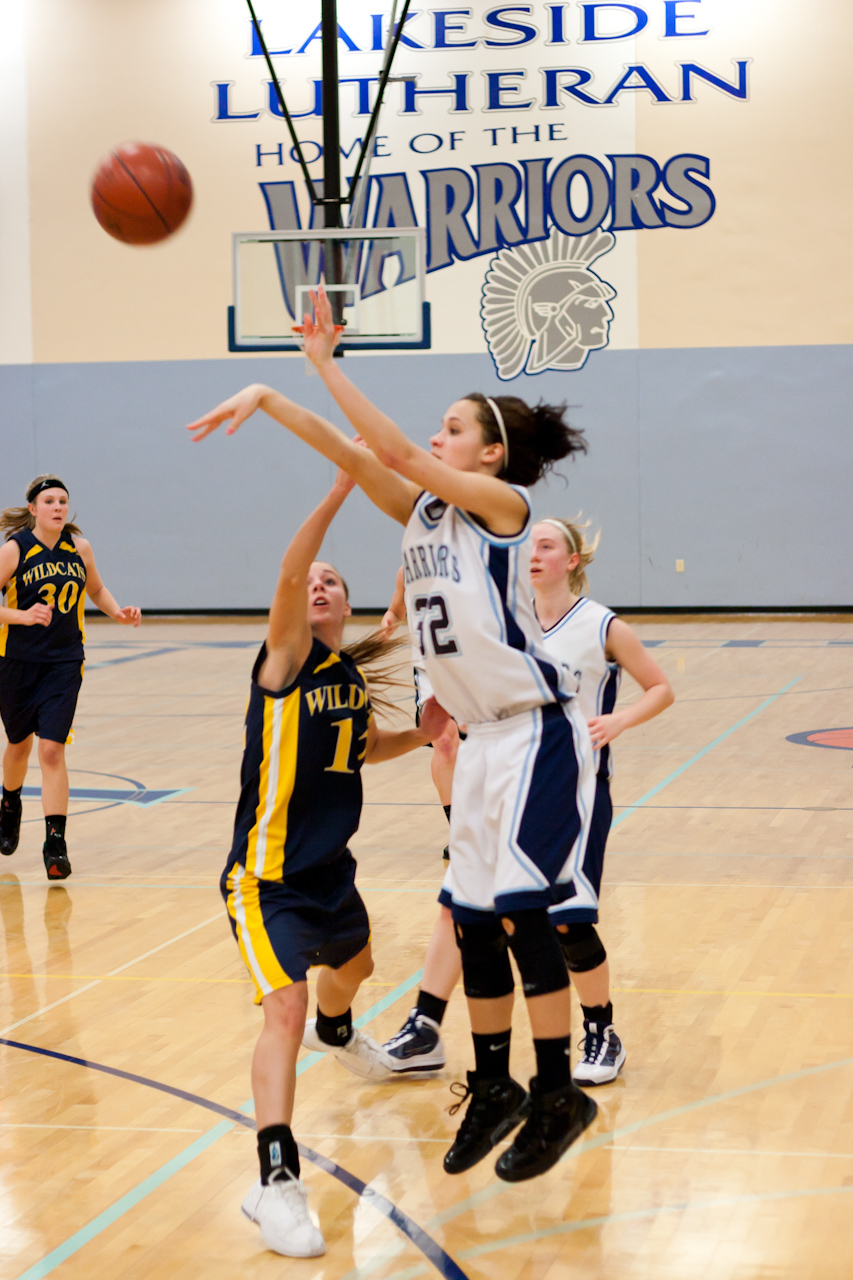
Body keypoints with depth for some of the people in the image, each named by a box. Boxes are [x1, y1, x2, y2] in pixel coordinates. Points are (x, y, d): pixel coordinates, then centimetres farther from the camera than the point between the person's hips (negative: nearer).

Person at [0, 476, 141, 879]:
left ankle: (55, 842, -12)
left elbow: (96, 590, 19)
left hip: (64, 663, 1)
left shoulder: (79, 547, 1)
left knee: (51, 750, -12)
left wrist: (118, 613, 2)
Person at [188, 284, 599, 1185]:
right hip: (481, 739, 8)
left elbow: (393, 450, -19)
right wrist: (269, 400, -8)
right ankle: (493, 1089, 21)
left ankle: (557, 1095, -2)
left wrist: (325, 363, -19)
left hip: (537, 733, -8)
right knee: (474, 918, 9)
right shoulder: (424, 512, 11)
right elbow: (356, 456, 4)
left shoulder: (501, 501, -10)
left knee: (518, 907, -12)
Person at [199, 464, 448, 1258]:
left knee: (352, 964, 33)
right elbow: (288, 576, -34)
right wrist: (341, 488, -42)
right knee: (286, 1007, -24)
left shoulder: (354, 676, 5)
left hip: (329, 868, 8)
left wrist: (419, 735, 6)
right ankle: (276, 1182, -27)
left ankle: (334, 1034, 69)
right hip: (267, 876, -8)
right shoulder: (287, 656, -15)